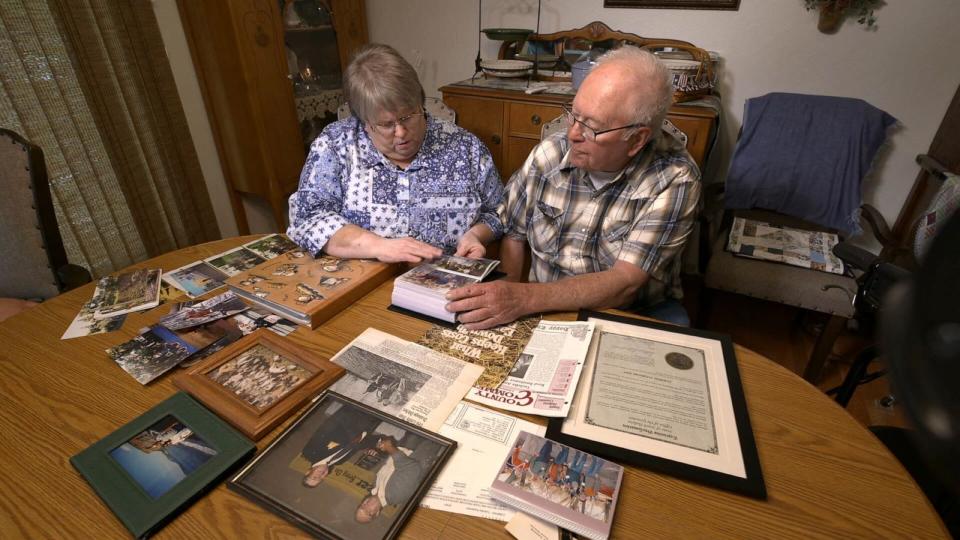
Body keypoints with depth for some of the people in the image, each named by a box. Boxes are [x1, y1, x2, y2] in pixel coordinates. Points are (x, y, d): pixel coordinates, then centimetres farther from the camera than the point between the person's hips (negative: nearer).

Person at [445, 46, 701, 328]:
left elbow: (626, 284, -24)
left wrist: (524, 298, -35)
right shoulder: (549, 153, -9)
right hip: (545, 313, 1)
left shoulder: (675, 179, -17)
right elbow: (512, 233, 2)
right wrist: (506, 297, -13)